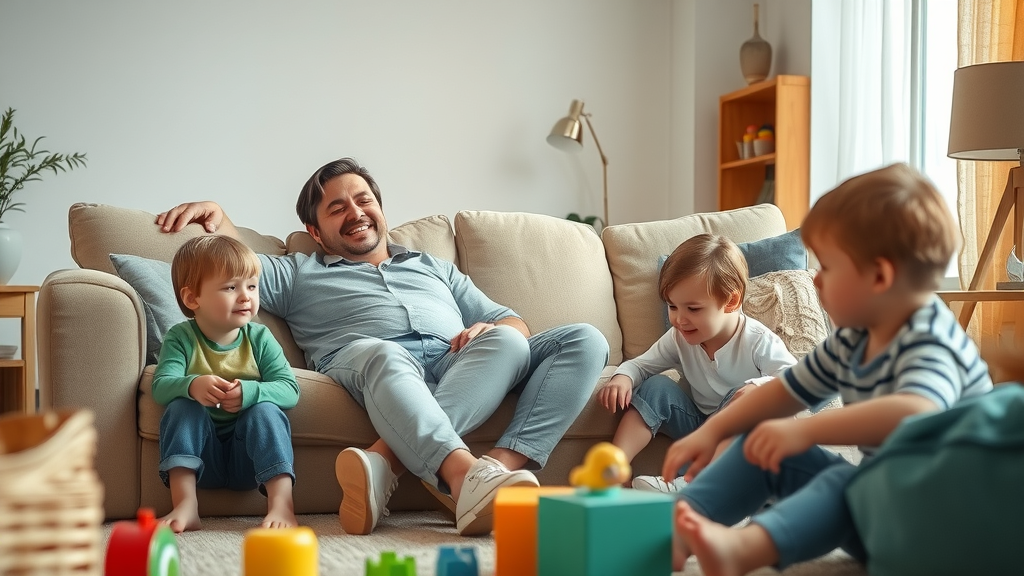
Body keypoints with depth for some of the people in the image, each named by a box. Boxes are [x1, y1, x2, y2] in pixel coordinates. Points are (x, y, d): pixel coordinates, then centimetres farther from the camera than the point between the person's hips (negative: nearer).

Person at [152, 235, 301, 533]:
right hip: (200, 456, 0)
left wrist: (249, 392, -33)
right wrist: (192, 385, -41)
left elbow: (289, 389, -12)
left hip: (248, 457, 0)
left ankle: (281, 503, -34)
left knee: (266, 410, -26)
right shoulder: (181, 338, -4)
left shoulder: (260, 338, -2)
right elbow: (161, 386, -18)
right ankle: (185, 505, -31)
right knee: (182, 406, -24)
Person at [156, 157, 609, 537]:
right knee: (383, 356, -38)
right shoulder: (298, 273, 31)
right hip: (366, 362, -3)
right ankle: (467, 477, -62)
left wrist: (489, 330, 5)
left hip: (465, 369, 3)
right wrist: (217, 218, -5)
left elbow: (515, 323, 28)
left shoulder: (435, 268, 37)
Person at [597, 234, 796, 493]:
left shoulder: (757, 341, -20)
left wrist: (759, 387, -46)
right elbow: (642, 364, 5)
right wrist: (623, 377, -19)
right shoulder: (679, 339, -6)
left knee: (742, 397, -33)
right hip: (700, 428, 5)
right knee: (656, 387, -13)